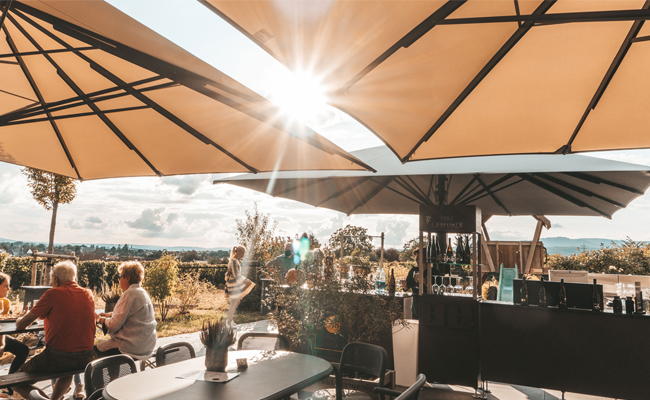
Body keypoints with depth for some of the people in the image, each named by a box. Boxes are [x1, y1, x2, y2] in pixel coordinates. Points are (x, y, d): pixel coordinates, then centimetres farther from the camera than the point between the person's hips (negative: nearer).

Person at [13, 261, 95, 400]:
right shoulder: (88, 294, 6)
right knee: (68, 370, 40)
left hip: (58, 356, -6)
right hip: (86, 359, 6)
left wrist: (20, 321, 22)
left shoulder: (52, 294, -9)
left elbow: (22, 325, 0)